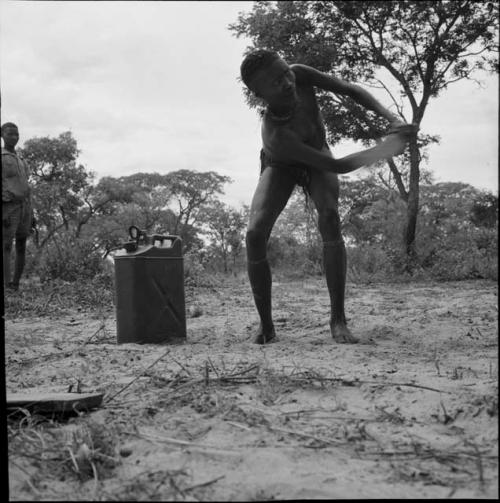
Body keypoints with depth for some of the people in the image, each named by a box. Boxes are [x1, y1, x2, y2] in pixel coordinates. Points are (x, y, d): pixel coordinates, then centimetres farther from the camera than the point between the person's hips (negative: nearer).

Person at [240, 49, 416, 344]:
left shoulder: (300, 75, -33)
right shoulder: (276, 136, -43)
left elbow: (351, 90, -21)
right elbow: (338, 167, -41)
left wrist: (391, 119, -33)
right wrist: (385, 149, -46)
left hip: (317, 157, 3)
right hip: (280, 167, -3)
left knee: (330, 217, -25)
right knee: (255, 234, -23)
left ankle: (338, 319, -23)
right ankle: (266, 326, -7)